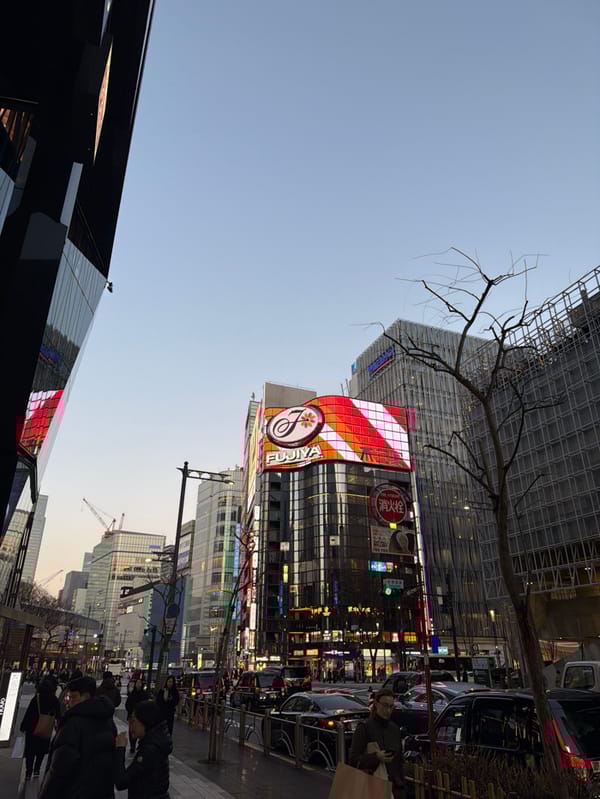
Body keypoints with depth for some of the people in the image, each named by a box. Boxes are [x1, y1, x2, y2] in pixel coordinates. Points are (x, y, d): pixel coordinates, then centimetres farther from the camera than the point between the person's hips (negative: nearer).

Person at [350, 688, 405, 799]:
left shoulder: (395, 729, 8)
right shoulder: (364, 728, -9)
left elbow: (399, 761, 15)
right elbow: (353, 760, -11)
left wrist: (401, 786, 11)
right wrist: (375, 757, -24)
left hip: (394, 786, 5)